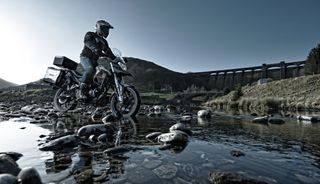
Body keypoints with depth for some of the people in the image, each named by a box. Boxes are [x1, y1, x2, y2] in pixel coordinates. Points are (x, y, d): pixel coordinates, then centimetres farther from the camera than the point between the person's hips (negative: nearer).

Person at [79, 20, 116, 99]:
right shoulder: (90, 35, 2)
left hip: (94, 60, 8)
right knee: (90, 69, -34)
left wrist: (115, 58, -4)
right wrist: (94, 48, -41)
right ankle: (82, 91, -31)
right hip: (85, 57, -7)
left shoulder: (103, 41, 20)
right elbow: (87, 41, -20)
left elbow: (108, 51, 13)